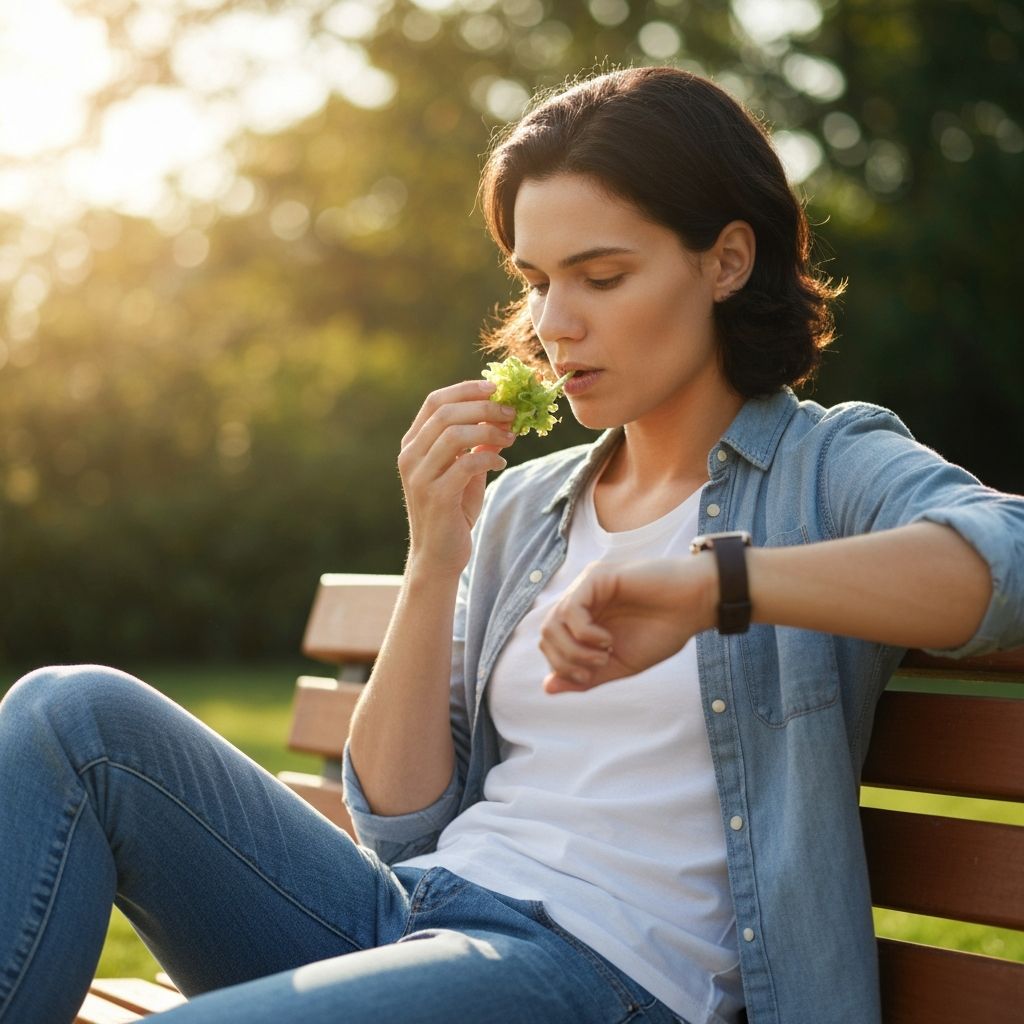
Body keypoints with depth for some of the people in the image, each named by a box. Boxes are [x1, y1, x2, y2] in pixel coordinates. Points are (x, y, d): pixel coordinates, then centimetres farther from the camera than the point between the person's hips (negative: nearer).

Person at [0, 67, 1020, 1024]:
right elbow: (399, 819, 10)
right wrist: (432, 564, -3)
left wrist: (709, 581, -32)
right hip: (408, 920, 6)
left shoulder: (825, 467, 2)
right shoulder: (522, 506, 16)